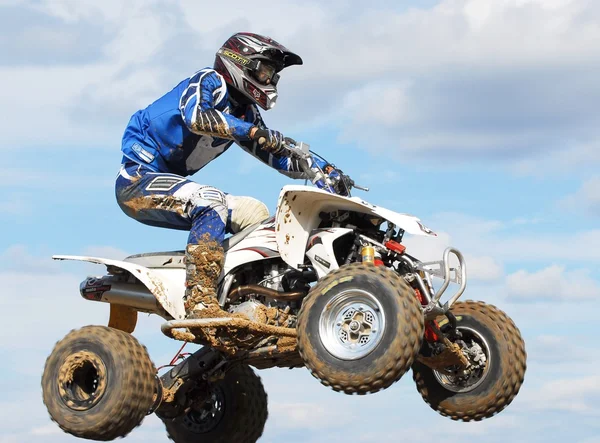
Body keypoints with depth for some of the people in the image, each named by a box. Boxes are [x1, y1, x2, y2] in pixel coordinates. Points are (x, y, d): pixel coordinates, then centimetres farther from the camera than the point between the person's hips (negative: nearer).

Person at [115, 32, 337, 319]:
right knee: (212, 203, -32)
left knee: (254, 214, 2)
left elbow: (281, 156, 15)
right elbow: (196, 116, -33)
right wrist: (253, 132, -40)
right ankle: (199, 300, -42)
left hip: (170, 181, 9)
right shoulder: (209, 81, -10)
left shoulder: (246, 113, 14)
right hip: (138, 178, -9)